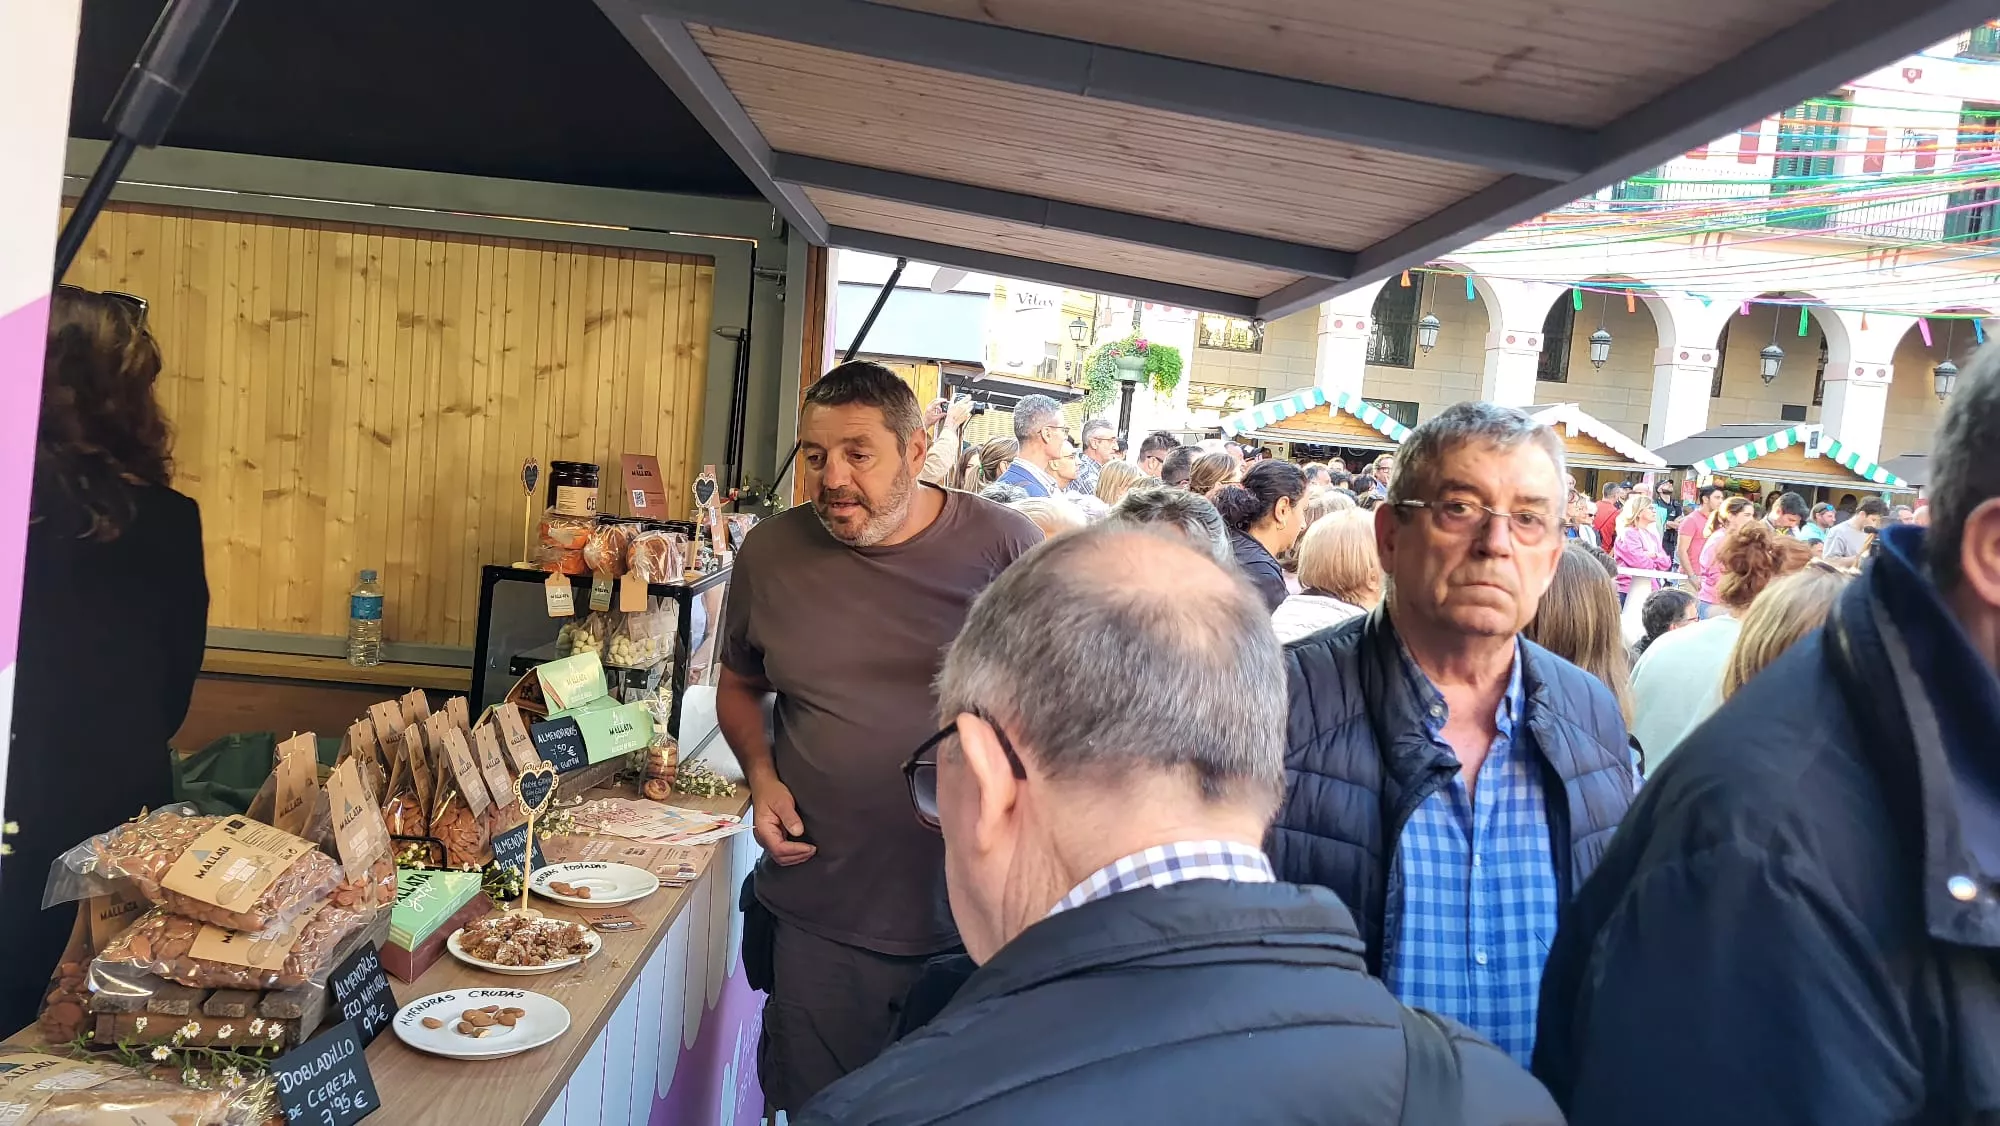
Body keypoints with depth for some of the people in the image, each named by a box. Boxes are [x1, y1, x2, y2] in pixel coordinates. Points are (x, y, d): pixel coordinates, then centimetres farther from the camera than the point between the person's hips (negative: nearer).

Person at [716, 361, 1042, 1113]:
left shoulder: (1002, 544, -9)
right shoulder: (770, 553, 0)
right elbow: (739, 686, 16)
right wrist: (761, 775, -1)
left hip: (976, 916, -2)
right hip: (821, 918, 2)